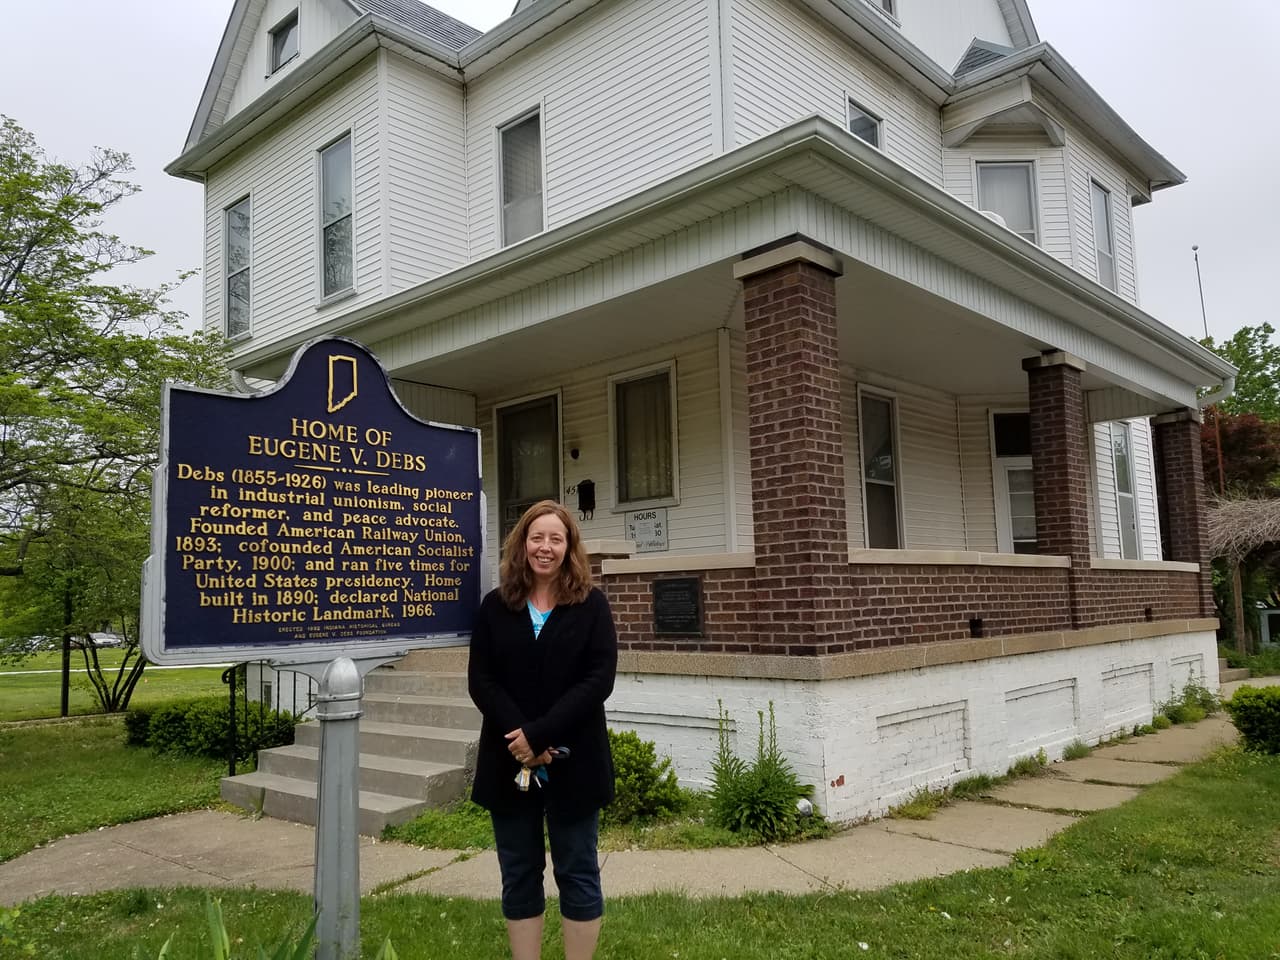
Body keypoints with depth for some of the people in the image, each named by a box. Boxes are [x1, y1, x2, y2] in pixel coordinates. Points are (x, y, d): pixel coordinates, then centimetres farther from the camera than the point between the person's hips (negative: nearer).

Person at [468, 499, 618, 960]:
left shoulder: (591, 605, -2)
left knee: (577, 873, 9)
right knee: (519, 875, 13)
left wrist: (539, 735, -19)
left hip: (573, 762, -2)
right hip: (508, 762, 2)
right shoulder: (495, 606, 4)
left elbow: (598, 680, -11)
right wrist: (518, 736, -17)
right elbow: (480, 680, -3)